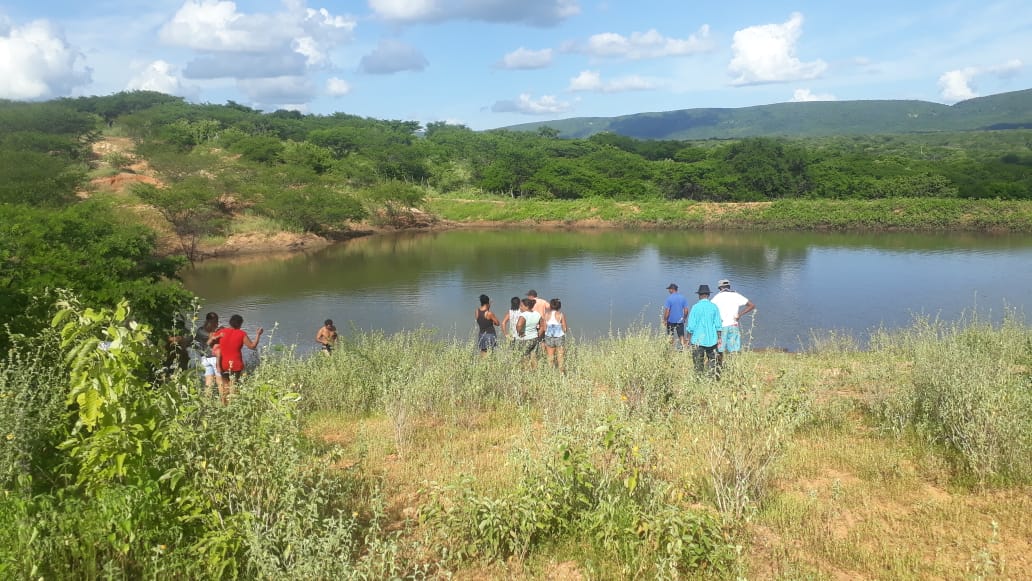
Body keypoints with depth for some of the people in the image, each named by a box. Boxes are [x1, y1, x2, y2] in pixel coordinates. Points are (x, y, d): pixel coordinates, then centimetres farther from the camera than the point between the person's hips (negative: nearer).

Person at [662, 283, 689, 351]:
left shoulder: (669, 298, -14)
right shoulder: (683, 297, -1)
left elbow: (667, 311, -15)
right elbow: (686, 310, 1)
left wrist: (665, 320, -4)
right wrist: (684, 318, 15)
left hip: (671, 320, -3)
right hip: (680, 320, 3)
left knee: (671, 336, 12)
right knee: (681, 335, 10)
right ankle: (682, 348, 3)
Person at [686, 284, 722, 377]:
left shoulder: (695, 307, -9)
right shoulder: (714, 307, -1)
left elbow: (691, 325, -7)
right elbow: (718, 324, 3)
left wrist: (688, 338, 4)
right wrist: (719, 338, 12)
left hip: (698, 340, -2)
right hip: (712, 339, 2)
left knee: (699, 362, 7)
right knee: (712, 359, 12)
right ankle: (715, 371, -8)